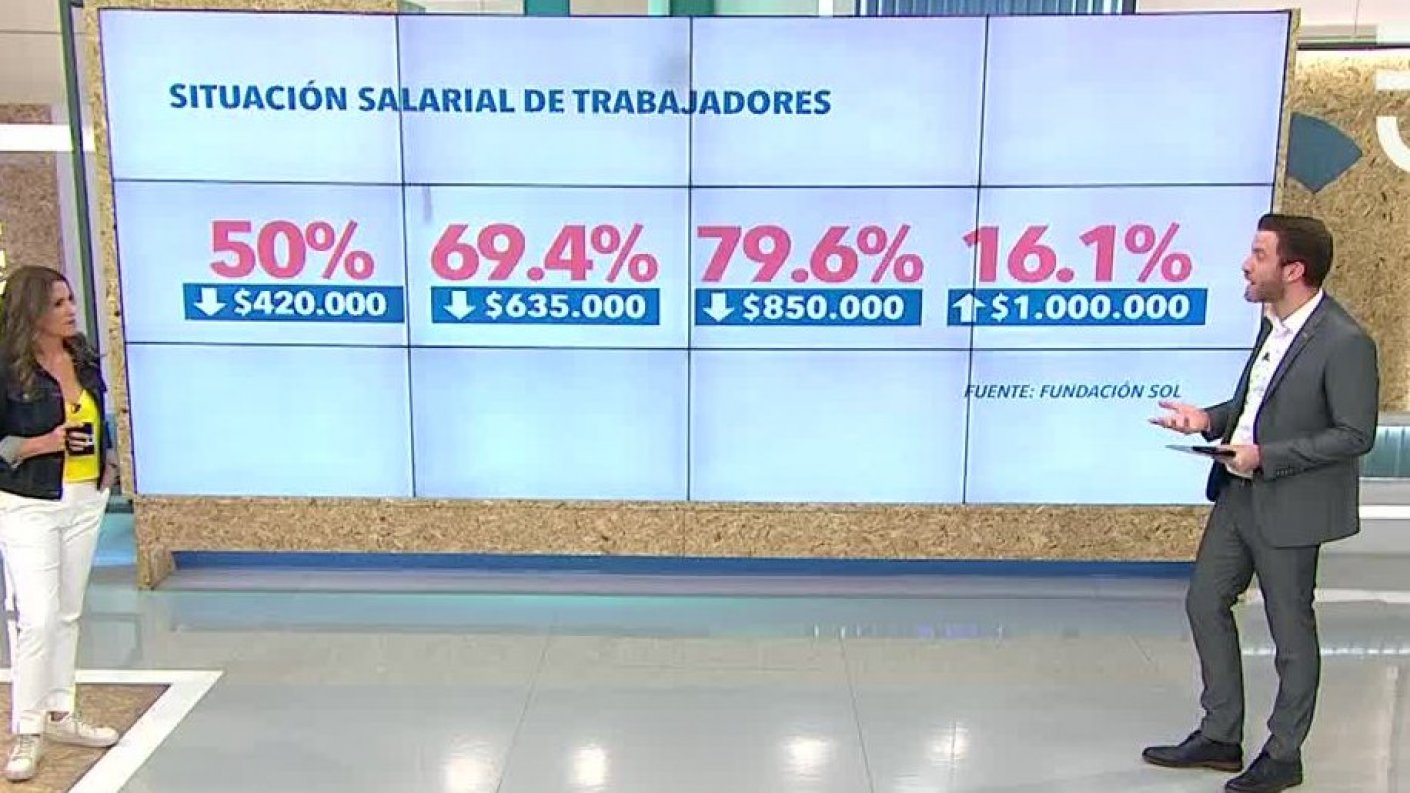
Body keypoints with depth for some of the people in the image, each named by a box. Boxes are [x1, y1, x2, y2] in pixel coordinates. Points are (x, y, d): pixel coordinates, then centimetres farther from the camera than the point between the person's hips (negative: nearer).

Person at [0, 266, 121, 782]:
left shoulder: (83, 360, 5)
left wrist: (109, 463, 8)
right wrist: (44, 443, -23)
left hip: (86, 501, 6)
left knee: (68, 613, 14)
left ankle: (60, 714, 26)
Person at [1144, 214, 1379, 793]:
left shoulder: (1344, 343, -21)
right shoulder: (1274, 321, 5)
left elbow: (1355, 435, -19)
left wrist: (1267, 456, -22)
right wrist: (1210, 419, -1)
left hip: (1289, 507, -9)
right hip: (1238, 494, 9)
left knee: (1290, 631, 8)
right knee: (1205, 602, 14)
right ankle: (1219, 737, 29)